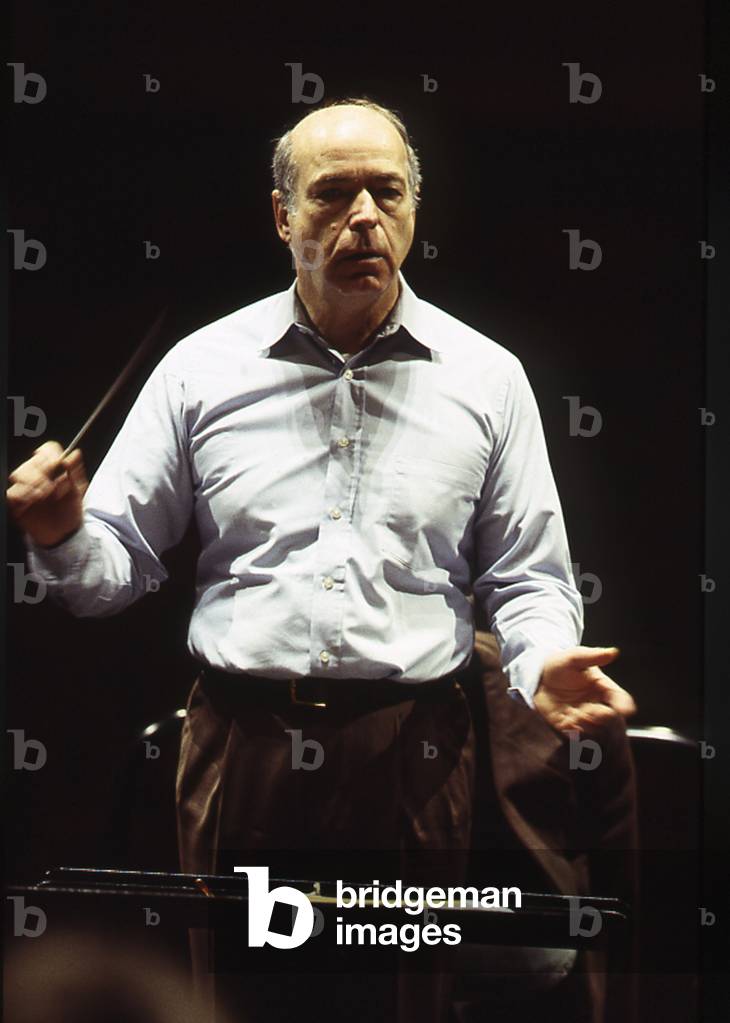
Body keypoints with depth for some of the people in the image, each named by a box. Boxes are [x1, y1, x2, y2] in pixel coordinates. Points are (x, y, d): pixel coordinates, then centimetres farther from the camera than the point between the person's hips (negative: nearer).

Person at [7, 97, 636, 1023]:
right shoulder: (203, 368, 5)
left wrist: (541, 663, -12)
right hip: (241, 747, 0)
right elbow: (119, 565, 8)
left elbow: (524, 577, 9)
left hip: (413, 754, 0)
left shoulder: (485, 378, 5)